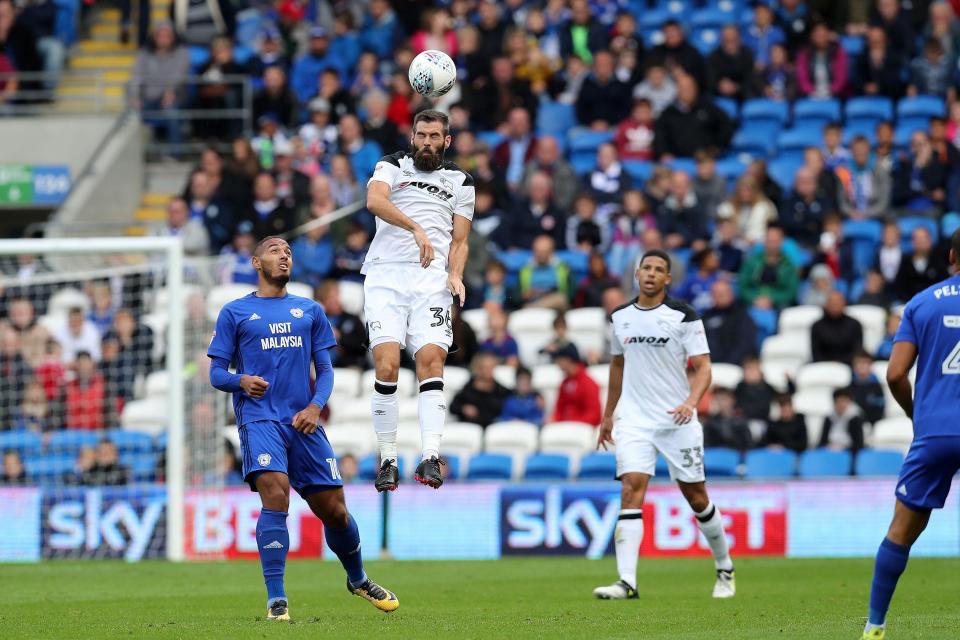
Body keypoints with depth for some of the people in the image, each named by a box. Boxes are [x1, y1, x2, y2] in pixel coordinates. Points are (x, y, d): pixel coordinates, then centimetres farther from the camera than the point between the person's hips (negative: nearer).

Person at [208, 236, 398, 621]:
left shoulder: (311, 311, 18)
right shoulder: (235, 313, 10)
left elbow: (325, 369, 14)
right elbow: (216, 373, 8)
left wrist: (315, 406, -6)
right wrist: (241, 381, -15)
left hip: (304, 421, 3)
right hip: (260, 419, -3)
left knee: (334, 510, 4)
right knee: (275, 495, -25)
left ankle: (358, 580, 32)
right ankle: (276, 601, -23)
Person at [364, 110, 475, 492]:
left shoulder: (460, 182, 19)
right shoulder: (393, 166, 11)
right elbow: (374, 200, -11)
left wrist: (456, 275, -2)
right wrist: (416, 227, -25)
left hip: (432, 278, 1)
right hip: (386, 274, -1)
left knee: (431, 361, -16)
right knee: (387, 364, -14)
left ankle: (431, 457, -24)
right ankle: (388, 460, -6)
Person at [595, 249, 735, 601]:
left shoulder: (683, 316, -5)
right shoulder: (620, 317, 8)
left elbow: (703, 367, -8)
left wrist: (691, 402, -26)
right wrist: (608, 414, 25)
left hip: (677, 421, -2)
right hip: (634, 421, 2)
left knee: (697, 498, 5)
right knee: (631, 490, -16)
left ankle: (725, 570, 27)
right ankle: (627, 581, -23)